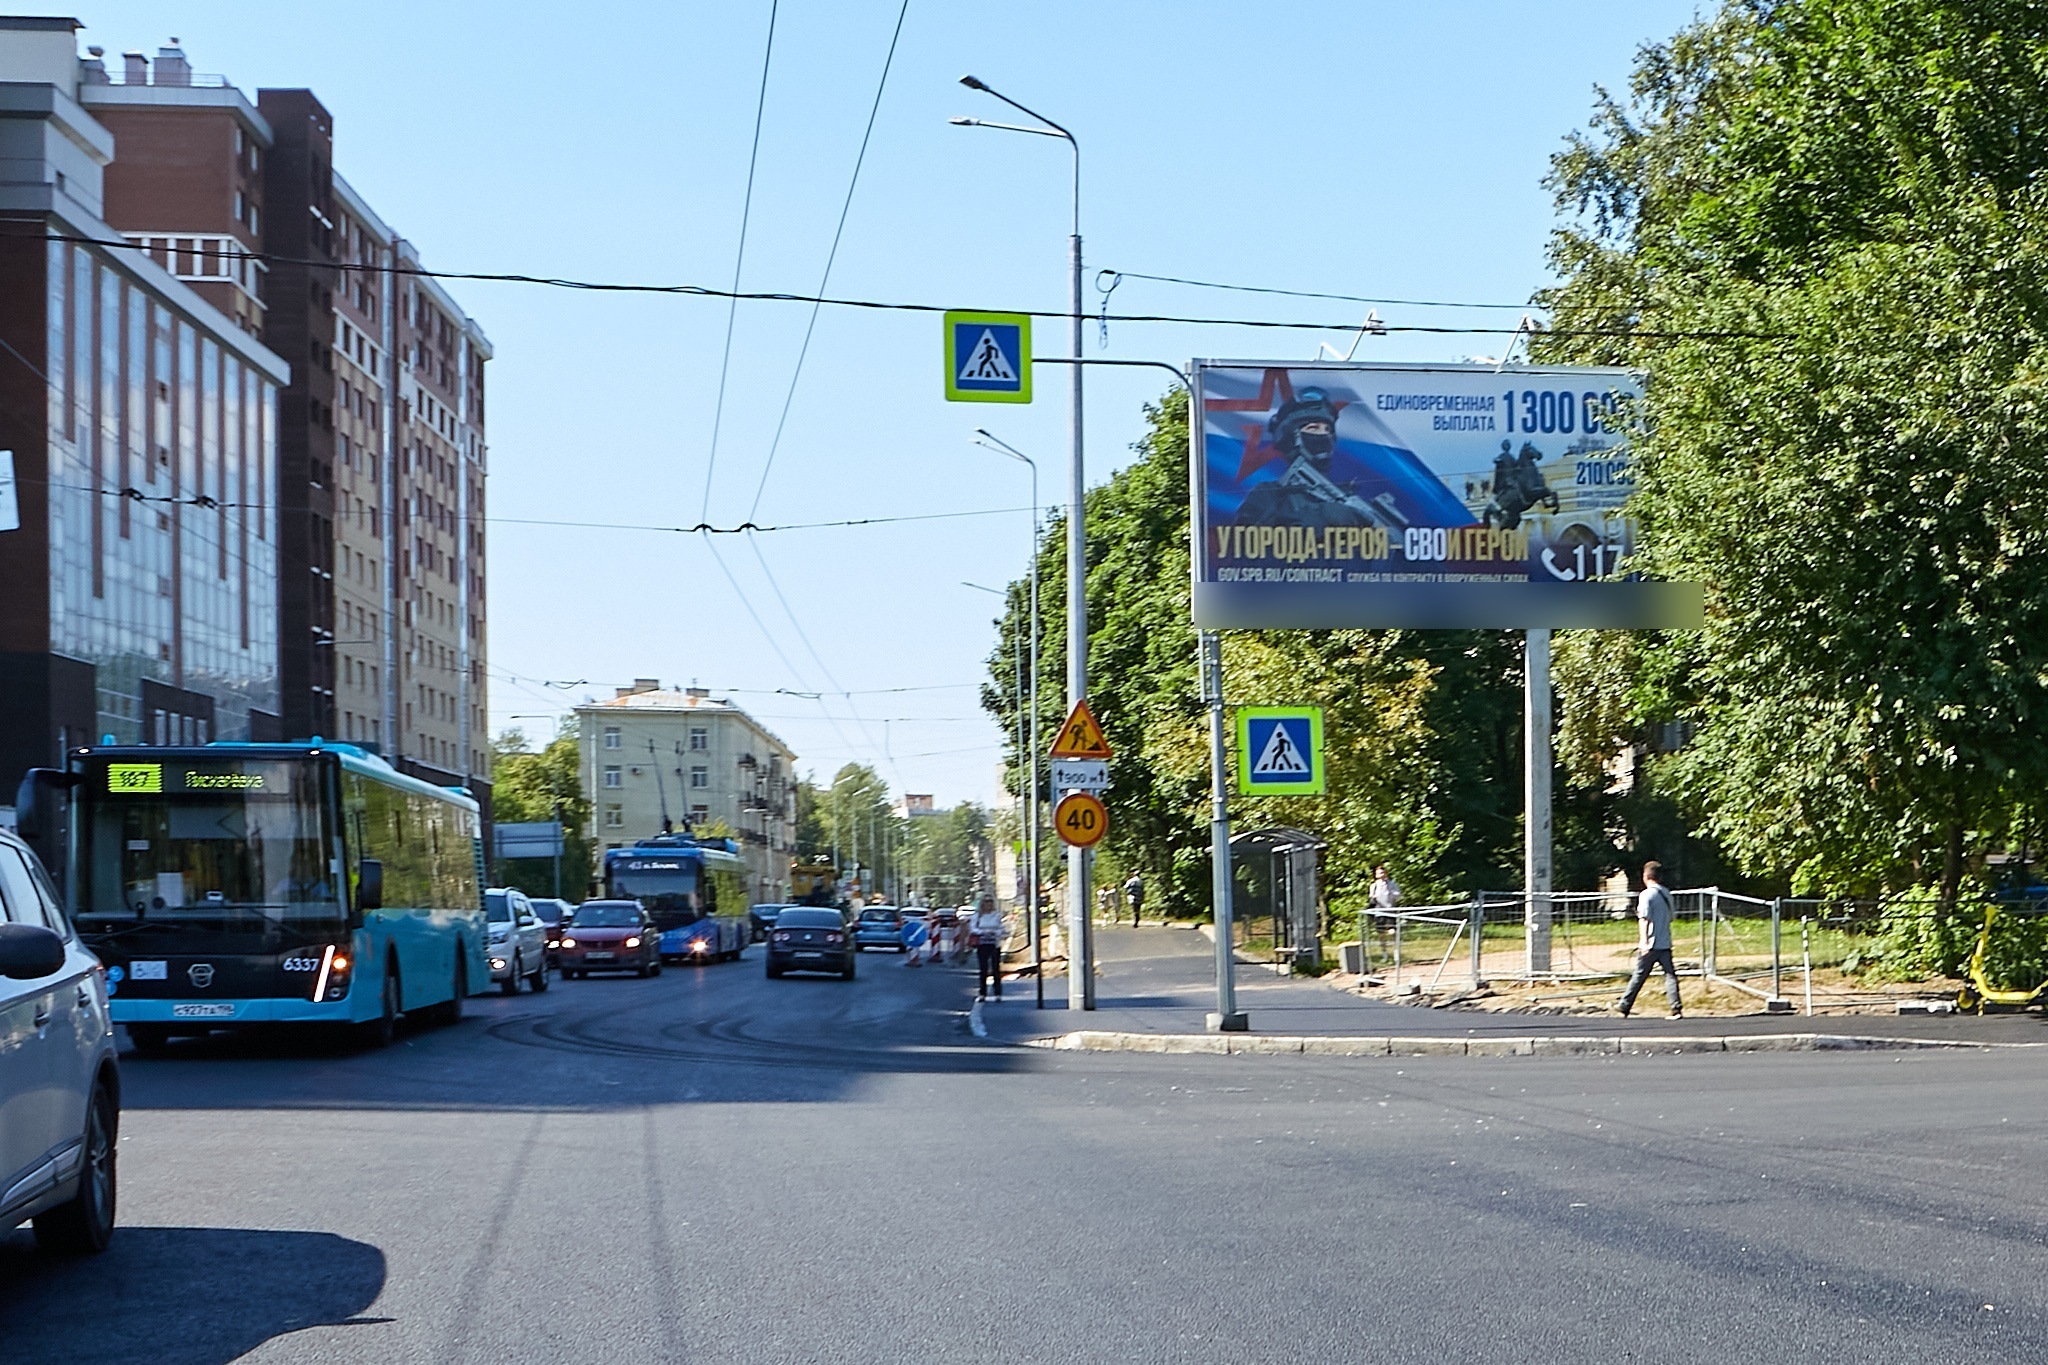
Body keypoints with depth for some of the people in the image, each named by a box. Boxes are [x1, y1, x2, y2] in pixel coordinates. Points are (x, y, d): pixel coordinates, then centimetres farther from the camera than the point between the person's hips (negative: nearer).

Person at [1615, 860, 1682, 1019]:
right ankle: (1677, 1008, -8)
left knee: (1639, 975, 4)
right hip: (1665, 943, 5)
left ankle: (1624, 1006, 15)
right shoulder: (1666, 894, 10)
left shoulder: (1646, 895, -10)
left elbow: (1644, 919, -18)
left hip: (1650, 945, -5)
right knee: (1670, 975, 1)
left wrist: (1644, 942, -23)